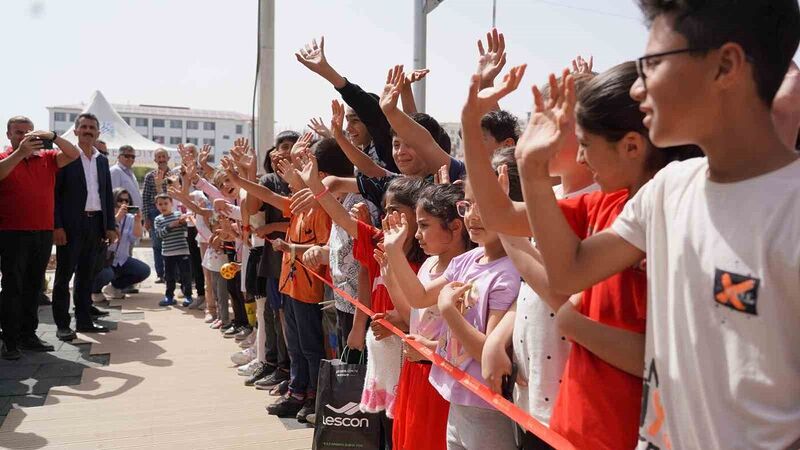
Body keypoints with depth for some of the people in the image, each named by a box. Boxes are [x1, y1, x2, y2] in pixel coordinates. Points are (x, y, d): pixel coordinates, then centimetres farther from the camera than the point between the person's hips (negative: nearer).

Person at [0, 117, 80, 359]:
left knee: (34, 286, 11)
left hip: (44, 232, 4)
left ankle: (29, 335, 21)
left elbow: (73, 155, -2)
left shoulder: (47, 157, 9)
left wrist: (53, 136, -17)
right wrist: (20, 151, -31)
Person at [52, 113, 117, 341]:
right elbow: (54, 193, -7)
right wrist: (57, 226, -14)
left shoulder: (102, 160, 13)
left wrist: (110, 226, 8)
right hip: (72, 224, -5)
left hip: (96, 224, 5)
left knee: (86, 275, 12)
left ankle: (84, 321, 20)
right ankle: (62, 324, 8)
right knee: (64, 275, 2)